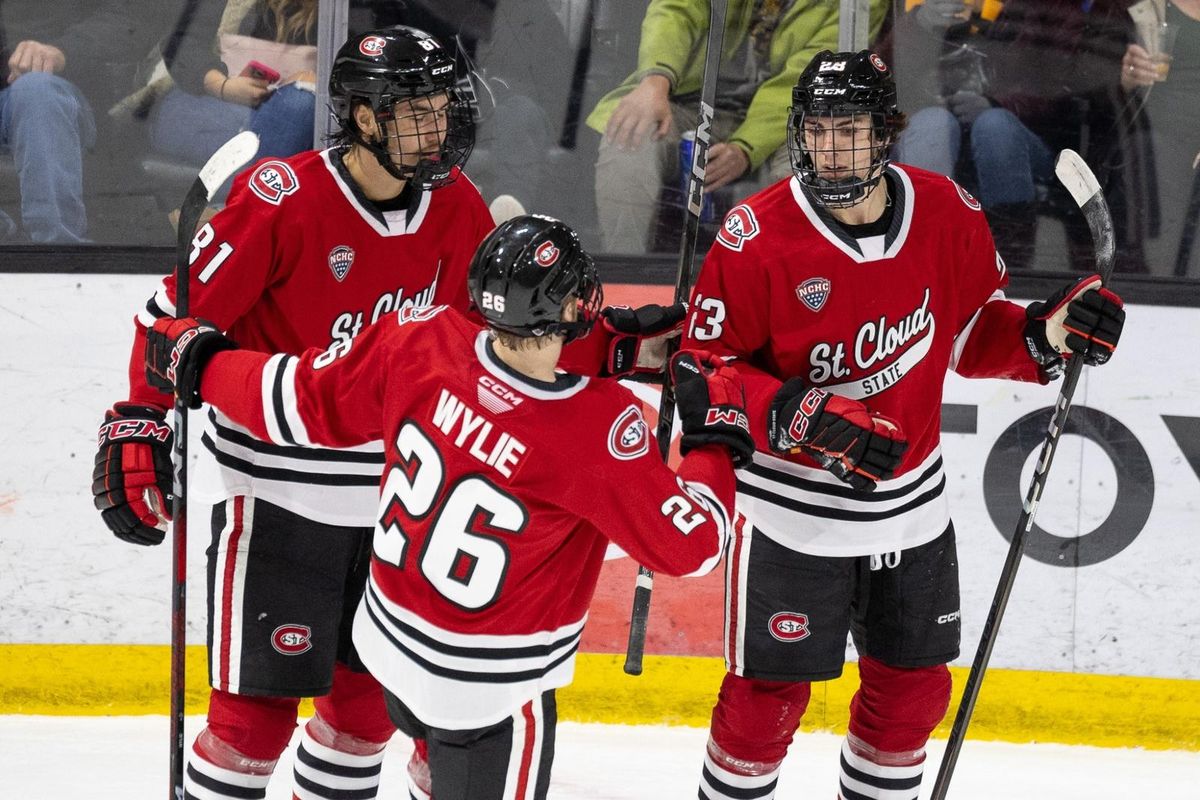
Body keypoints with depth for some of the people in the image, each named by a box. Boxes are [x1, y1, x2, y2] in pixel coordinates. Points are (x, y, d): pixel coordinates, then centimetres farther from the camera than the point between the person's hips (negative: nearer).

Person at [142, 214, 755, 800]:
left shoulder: (421, 343, -18)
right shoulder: (601, 429, -30)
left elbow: (302, 406, -6)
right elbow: (689, 544, -20)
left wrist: (199, 362, 10)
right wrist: (715, 435, -6)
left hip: (388, 642, 6)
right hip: (491, 690, -6)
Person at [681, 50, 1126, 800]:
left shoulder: (948, 213, -6)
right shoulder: (756, 236, -17)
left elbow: (972, 329, 8)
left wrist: (1045, 334, -11)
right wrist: (801, 419, -26)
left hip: (909, 504, 4)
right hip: (794, 506, -4)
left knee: (913, 683, 15)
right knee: (770, 688, 0)